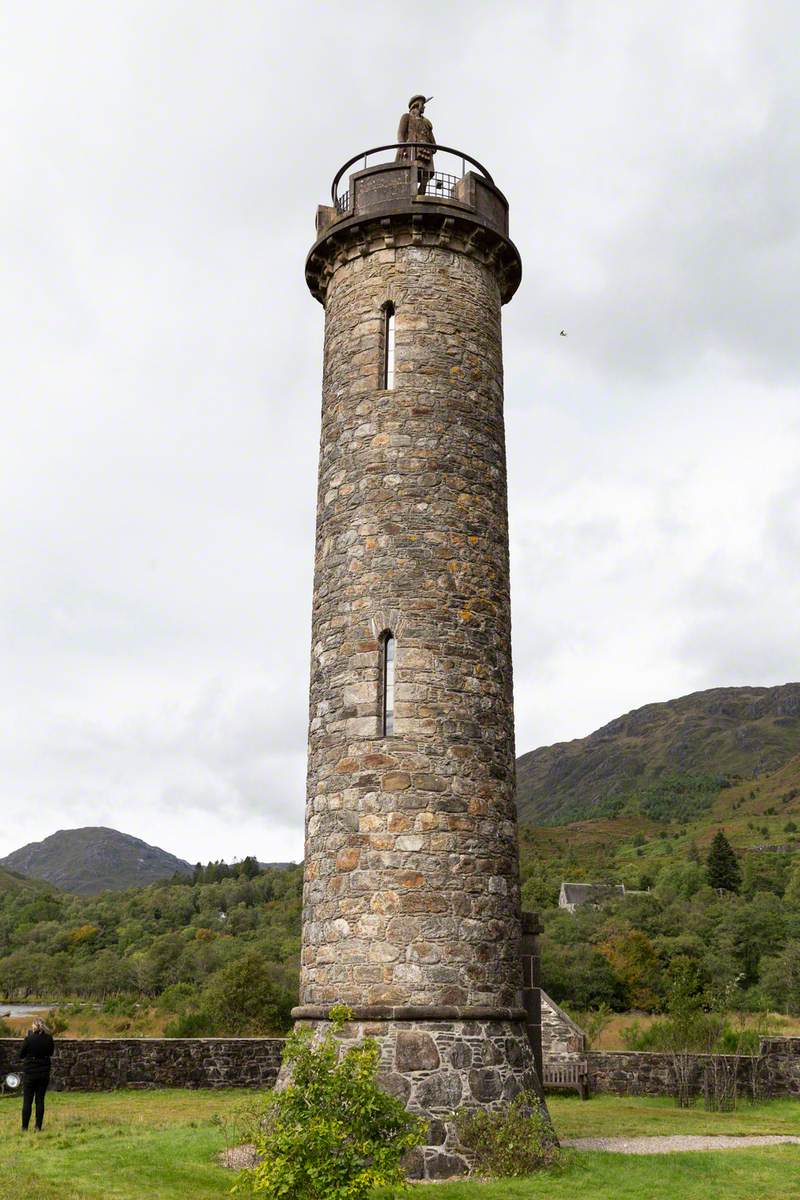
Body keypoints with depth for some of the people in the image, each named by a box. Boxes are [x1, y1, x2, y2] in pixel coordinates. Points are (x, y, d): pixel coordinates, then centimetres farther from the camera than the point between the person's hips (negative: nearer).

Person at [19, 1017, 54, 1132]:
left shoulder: (29, 1037, -14)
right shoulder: (49, 1038, -4)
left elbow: (21, 1055, -4)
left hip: (30, 1072, -3)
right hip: (44, 1072, 3)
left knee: (27, 1101, 6)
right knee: (40, 1100, 9)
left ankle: (24, 1127, 7)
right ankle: (38, 1127, 8)